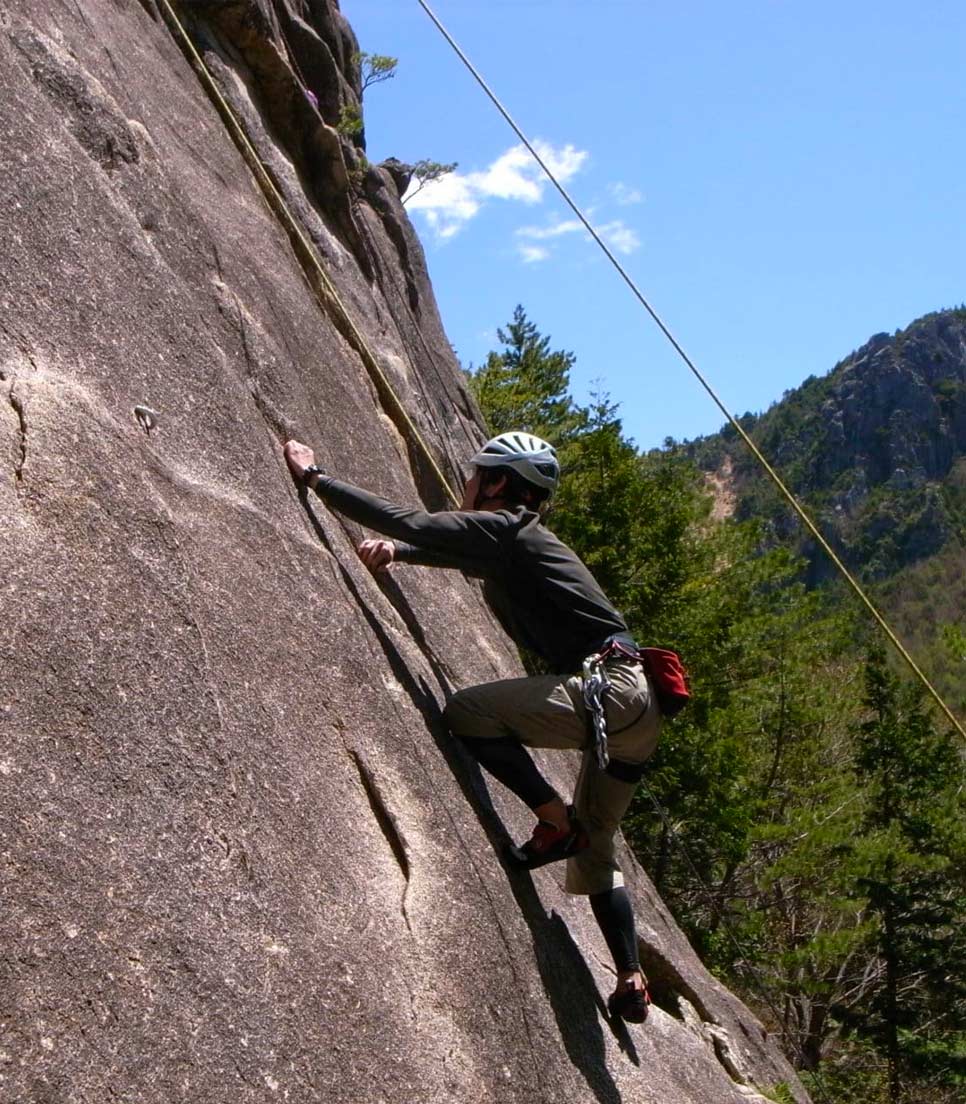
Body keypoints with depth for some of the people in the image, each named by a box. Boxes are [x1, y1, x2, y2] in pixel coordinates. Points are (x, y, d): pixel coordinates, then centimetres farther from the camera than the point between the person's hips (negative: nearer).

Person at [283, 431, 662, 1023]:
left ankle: (558, 822, -11)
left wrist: (315, 476, -3)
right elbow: (438, 543, 32)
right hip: (636, 706, 10)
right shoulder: (509, 542, 22)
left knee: (467, 713, -17)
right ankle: (632, 981, 19)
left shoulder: (502, 528, -6)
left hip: (610, 686, -10)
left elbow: (410, 521, -10)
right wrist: (394, 548, 11)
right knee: (593, 852, 17)